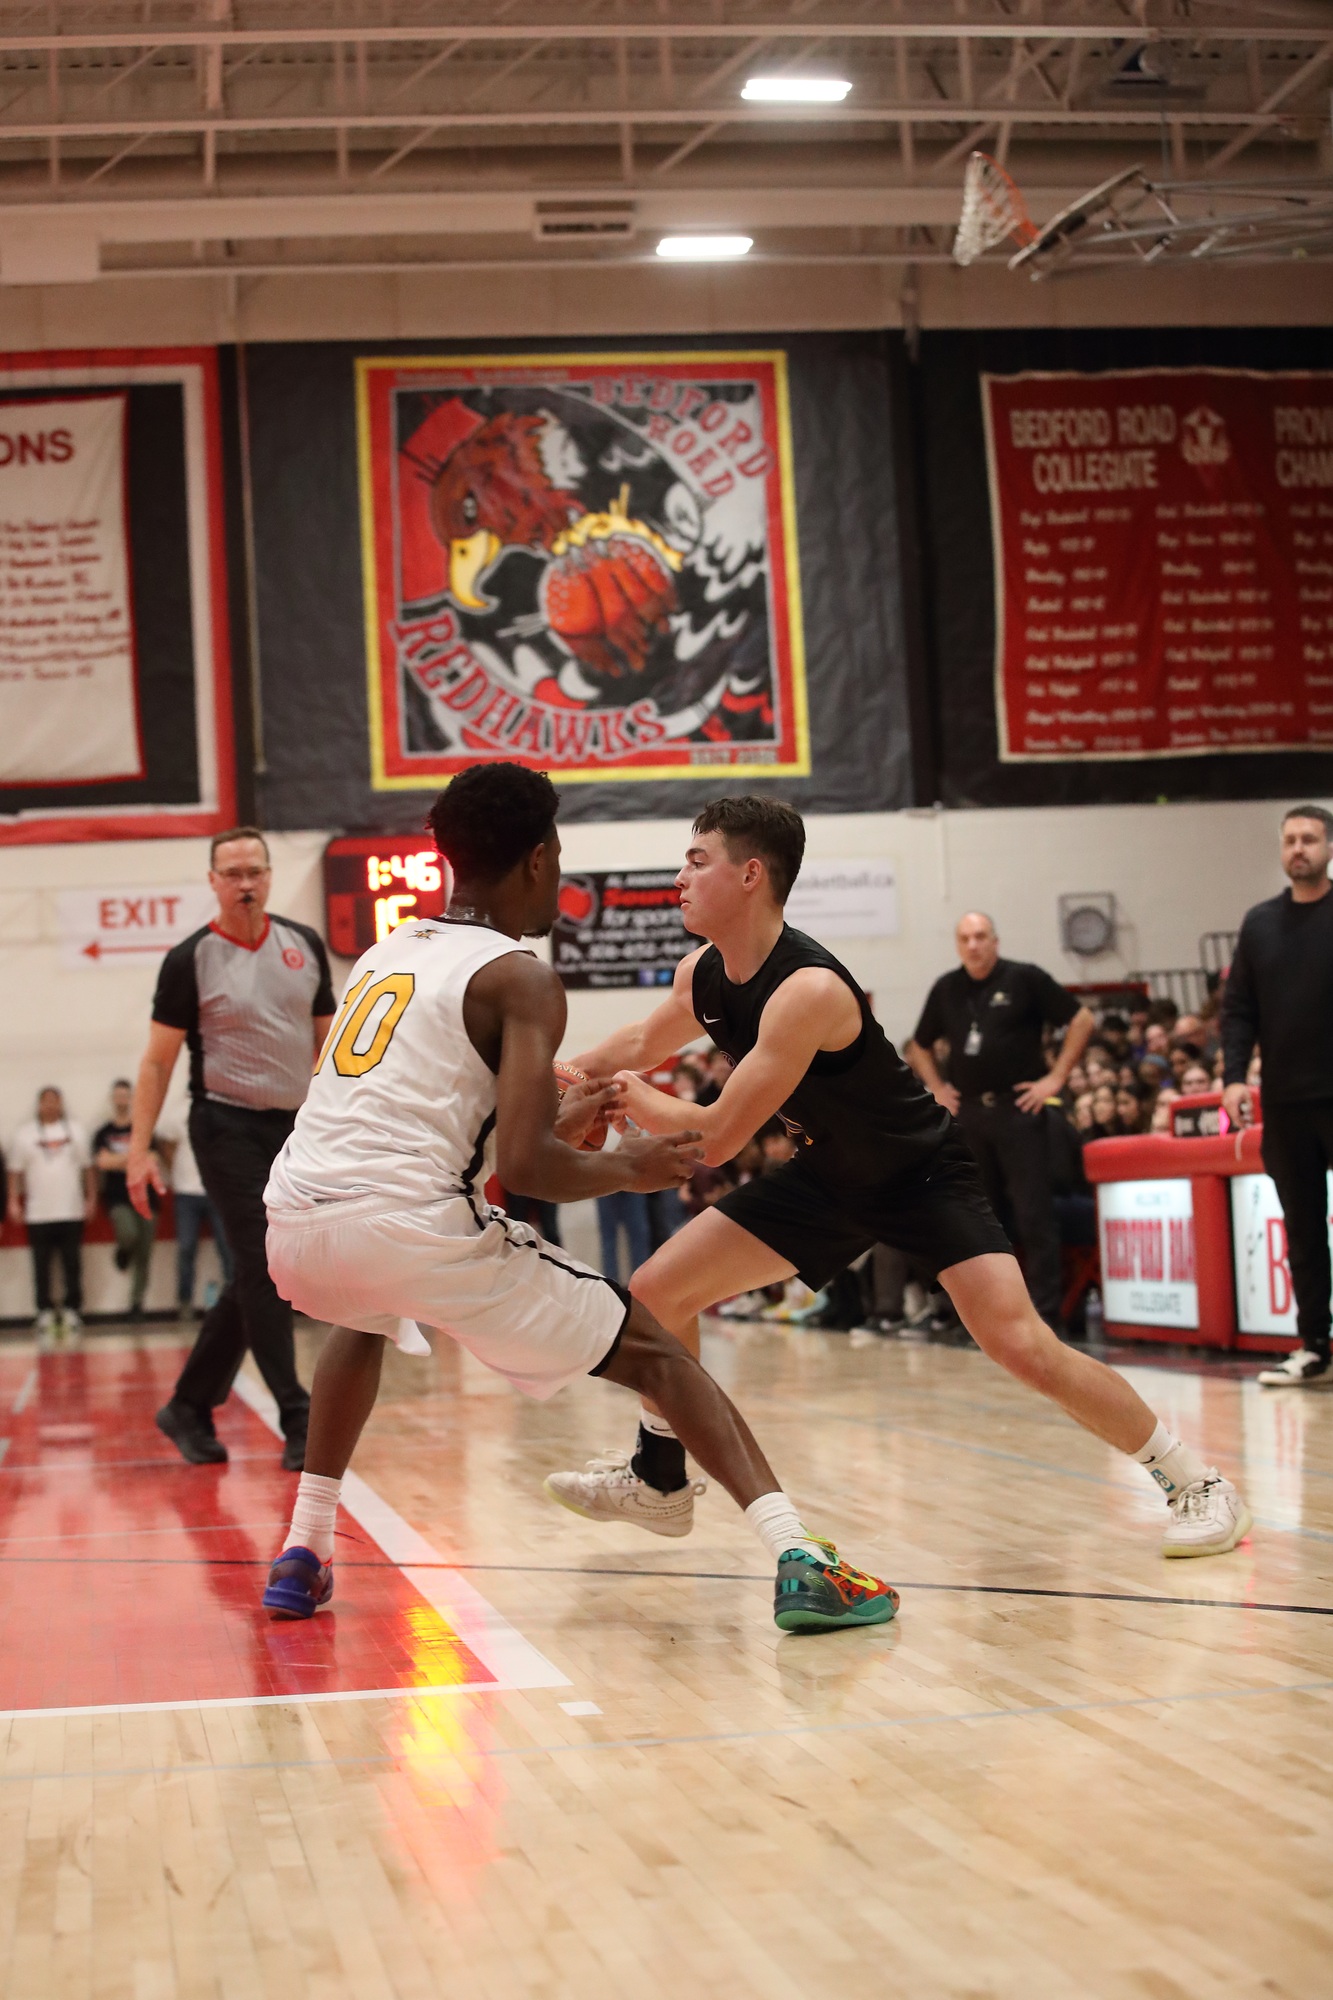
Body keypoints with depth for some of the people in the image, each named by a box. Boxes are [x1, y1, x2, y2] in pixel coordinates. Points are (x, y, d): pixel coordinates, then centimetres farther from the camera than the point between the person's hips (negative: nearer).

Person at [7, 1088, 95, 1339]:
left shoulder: (75, 1130, 7)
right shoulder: (25, 1134, 3)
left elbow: (87, 1167, 10)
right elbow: (16, 1171, 3)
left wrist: (91, 1198, 6)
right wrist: (14, 1202, -3)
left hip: (71, 1212, 1)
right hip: (38, 1214, -1)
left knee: (73, 1265, 2)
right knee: (41, 1267, 1)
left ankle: (72, 1311, 10)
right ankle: (45, 1313, 7)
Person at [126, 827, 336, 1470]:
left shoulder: (304, 945, 7)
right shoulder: (191, 960, -6)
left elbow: (326, 1037, 15)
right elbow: (158, 1061, -5)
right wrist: (139, 1149, -11)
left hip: (293, 1128, 5)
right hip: (228, 1128, -5)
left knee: (254, 1282, 8)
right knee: (263, 1274, -9)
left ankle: (189, 1408, 20)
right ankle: (298, 1422, -7)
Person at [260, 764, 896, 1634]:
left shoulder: (385, 955, 23)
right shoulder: (523, 979, 2)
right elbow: (524, 1167, -11)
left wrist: (551, 1125, 40)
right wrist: (628, 1169, 8)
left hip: (295, 1226, 6)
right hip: (415, 1228, -6)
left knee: (366, 1316, 43)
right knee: (649, 1350, 8)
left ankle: (304, 1554, 36)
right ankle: (799, 1559, -7)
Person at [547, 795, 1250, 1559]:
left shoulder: (807, 989, -34)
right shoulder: (704, 974, -8)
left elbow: (716, 1138, -30)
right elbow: (642, 1045, 17)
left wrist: (632, 1097, -14)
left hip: (925, 1173, -8)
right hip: (829, 1176, 8)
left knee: (1022, 1345, -22)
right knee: (656, 1293, 1)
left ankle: (1199, 1484, -7)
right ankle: (659, 1481, 22)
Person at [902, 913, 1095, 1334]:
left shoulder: (1024, 979, -3)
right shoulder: (946, 990, 10)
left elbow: (1081, 1020, -2)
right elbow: (919, 1046, 24)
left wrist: (1055, 1078, -6)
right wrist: (936, 1089, 10)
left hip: (1017, 1107, -5)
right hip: (967, 1110, 5)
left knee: (1034, 1215, -7)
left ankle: (1045, 1311, -5)